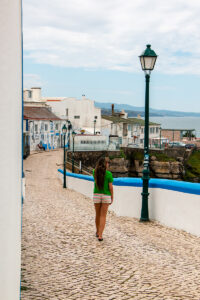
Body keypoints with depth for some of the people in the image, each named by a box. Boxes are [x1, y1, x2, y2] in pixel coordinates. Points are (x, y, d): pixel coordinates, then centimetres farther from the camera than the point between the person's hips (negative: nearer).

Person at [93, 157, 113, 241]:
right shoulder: (109, 174, -10)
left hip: (96, 195, 3)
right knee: (103, 216, 0)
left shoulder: (95, 172, -2)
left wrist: (100, 164, 13)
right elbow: (110, 187, -8)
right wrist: (112, 198, 1)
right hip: (106, 196, -3)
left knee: (98, 215, 19)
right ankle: (100, 235, -9)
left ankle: (98, 232, 35)